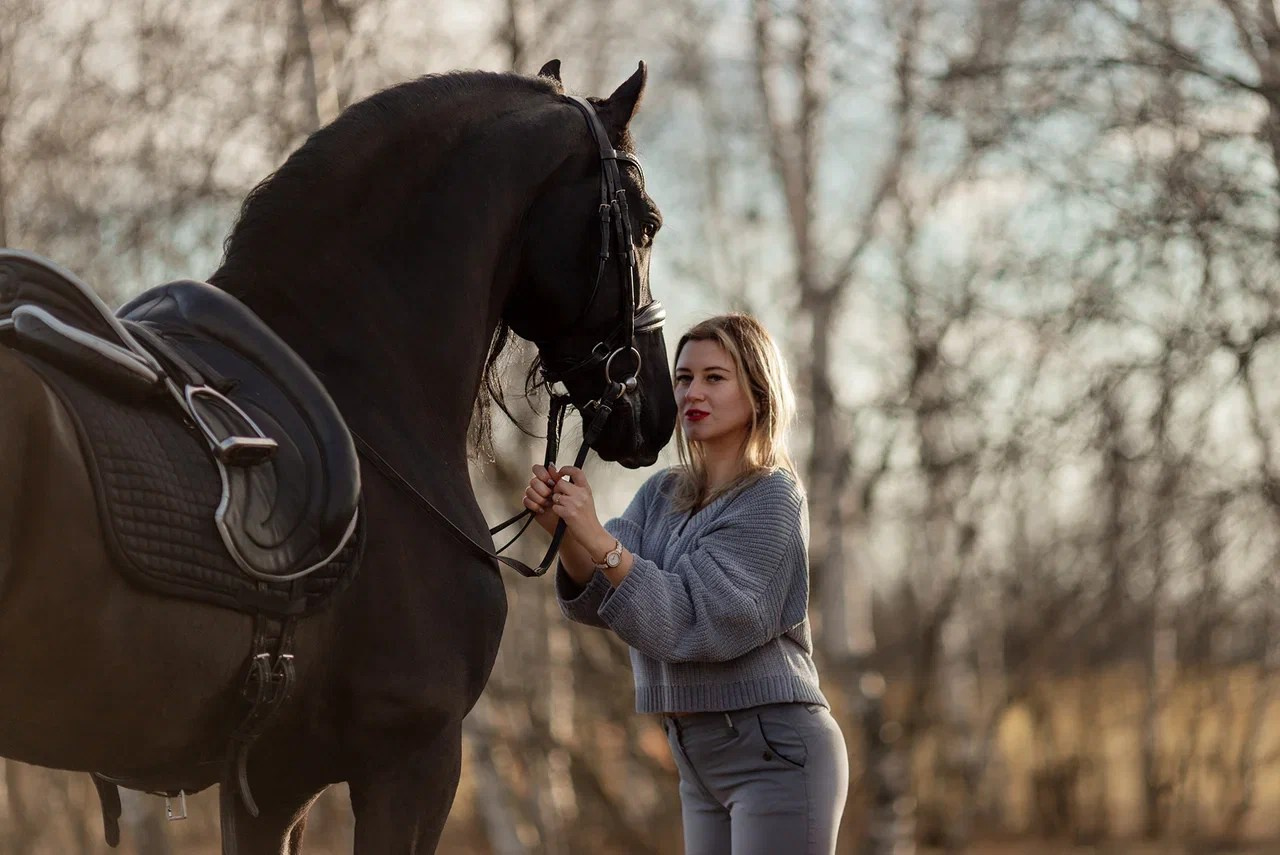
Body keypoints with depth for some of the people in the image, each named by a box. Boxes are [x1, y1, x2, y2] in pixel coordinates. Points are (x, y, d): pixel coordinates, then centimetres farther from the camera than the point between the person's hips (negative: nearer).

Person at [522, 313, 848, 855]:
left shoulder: (772, 499, -10)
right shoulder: (662, 495, 10)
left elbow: (693, 622, -19)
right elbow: (596, 599, -3)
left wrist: (599, 539, -27)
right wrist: (564, 530, -22)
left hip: (774, 749, -7)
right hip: (698, 759, 7)